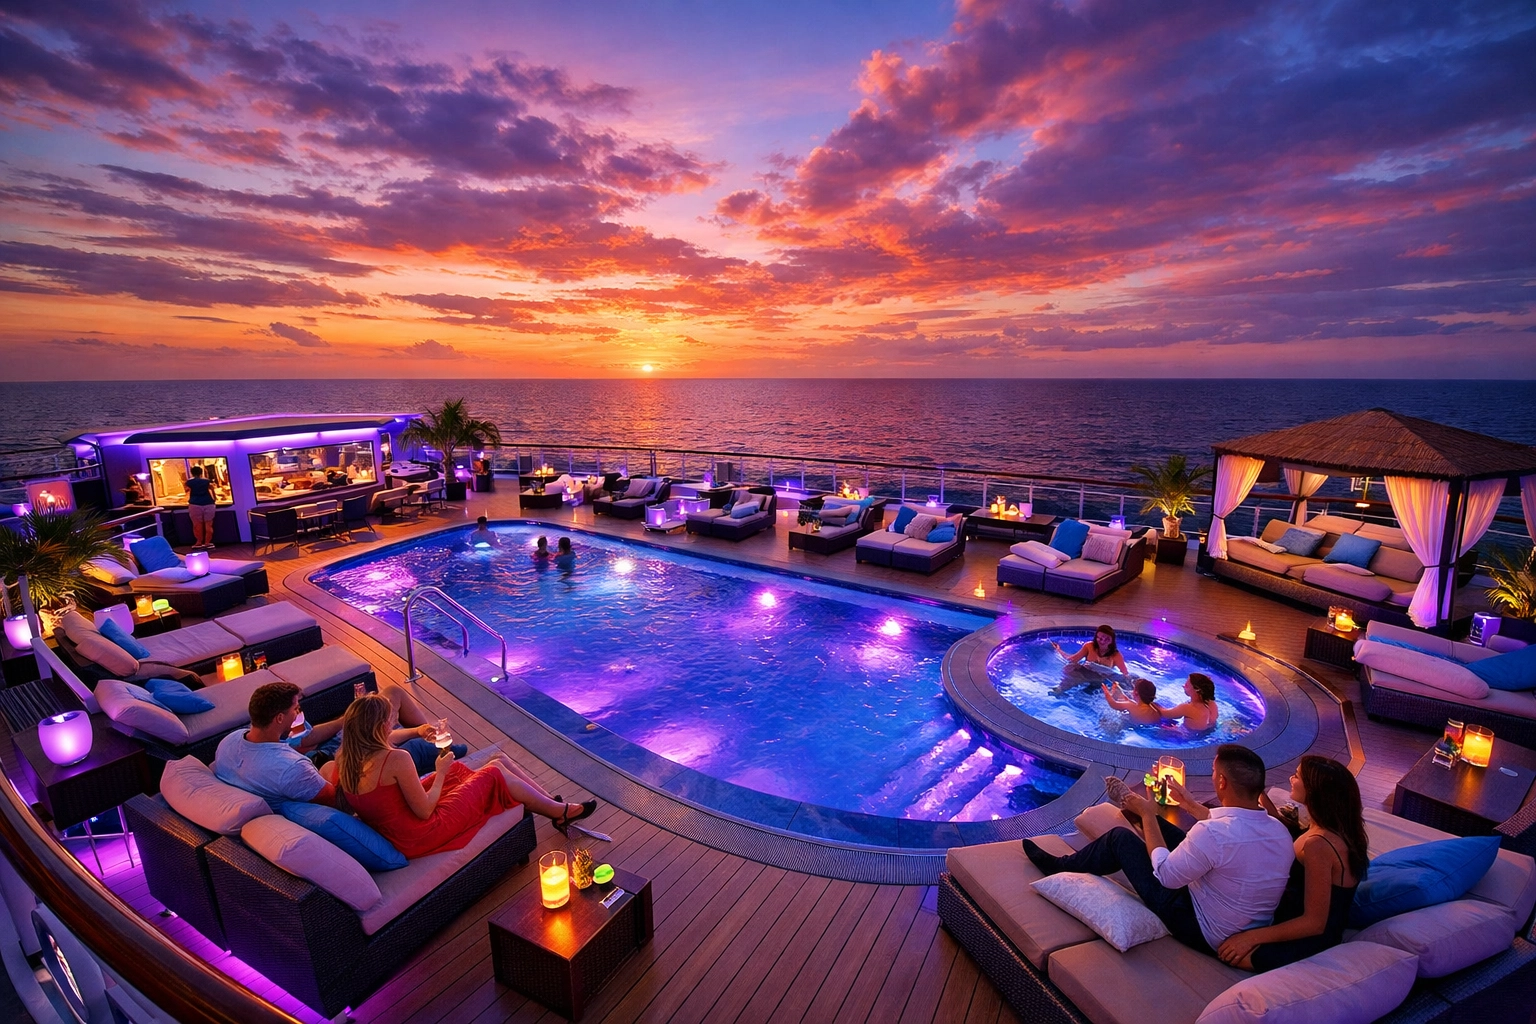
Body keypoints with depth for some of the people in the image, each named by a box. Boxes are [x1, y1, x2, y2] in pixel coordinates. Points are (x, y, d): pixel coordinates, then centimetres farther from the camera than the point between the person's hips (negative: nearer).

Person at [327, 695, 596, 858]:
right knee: (498, 773, 8)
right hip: (420, 836, -8)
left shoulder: (342, 761, -7)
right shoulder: (396, 760, -30)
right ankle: (561, 812, 25)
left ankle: (555, 806, 25)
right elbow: (425, 811, -23)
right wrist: (441, 772, -7)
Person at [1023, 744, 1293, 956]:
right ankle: (1135, 806, 52)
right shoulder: (1280, 830, -11)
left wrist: (1147, 814, -7)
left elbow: (1166, 876, -18)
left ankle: (1060, 866, 29)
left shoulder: (1212, 833, -35)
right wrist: (1190, 805, 25)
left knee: (1120, 838, 4)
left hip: (1202, 933, -7)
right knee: (1164, 830, 18)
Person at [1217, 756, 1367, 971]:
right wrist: (1263, 798, 7)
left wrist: (1252, 937, -24)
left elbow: (1314, 923, -28)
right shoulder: (1337, 828, -4)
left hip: (1310, 938, -9)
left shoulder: (1319, 845, -32)